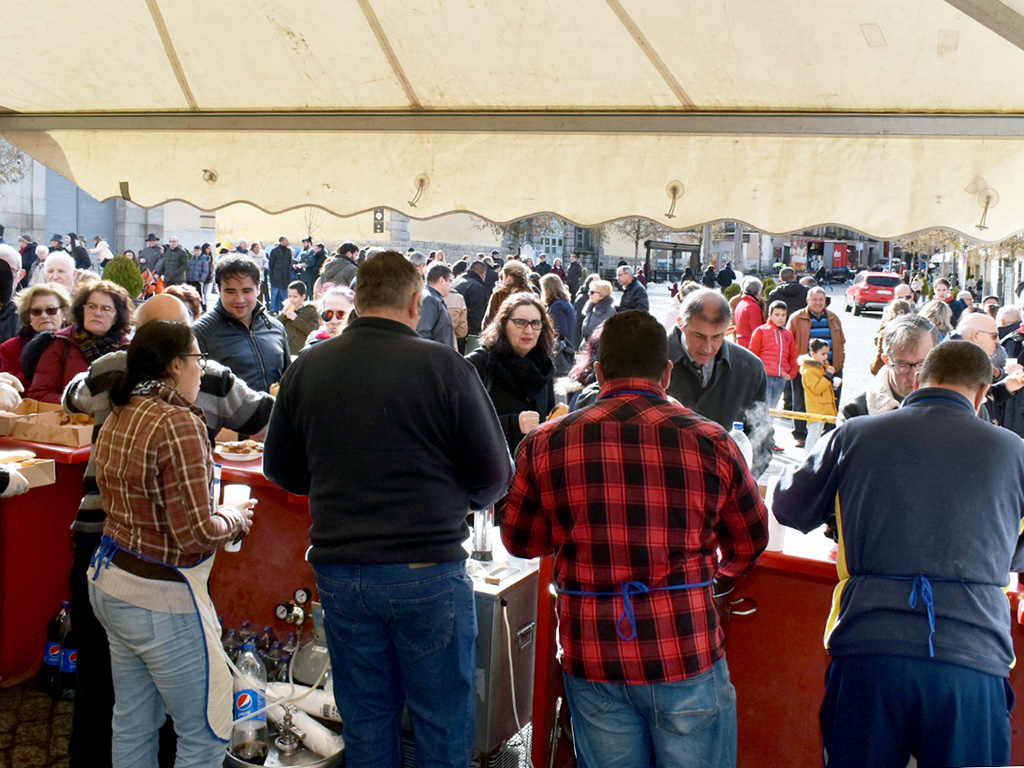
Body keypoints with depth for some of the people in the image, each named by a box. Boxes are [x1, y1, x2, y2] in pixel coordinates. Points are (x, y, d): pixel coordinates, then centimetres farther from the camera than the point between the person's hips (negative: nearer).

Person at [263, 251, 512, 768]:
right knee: (444, 725, 11)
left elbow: (281, 469, 11)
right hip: (428, 569, -3)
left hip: (340, 570, 4)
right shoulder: (443, 366, -11)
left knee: (366, 724, 17)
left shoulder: (307, 367, 0)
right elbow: (494, 474, -6)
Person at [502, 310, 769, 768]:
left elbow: (520, 541, 10)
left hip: (592, 658, 2)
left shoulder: (545, 444, -4)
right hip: (686, 650, -1)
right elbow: (750, 545, 9)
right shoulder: (710, 442, -6)